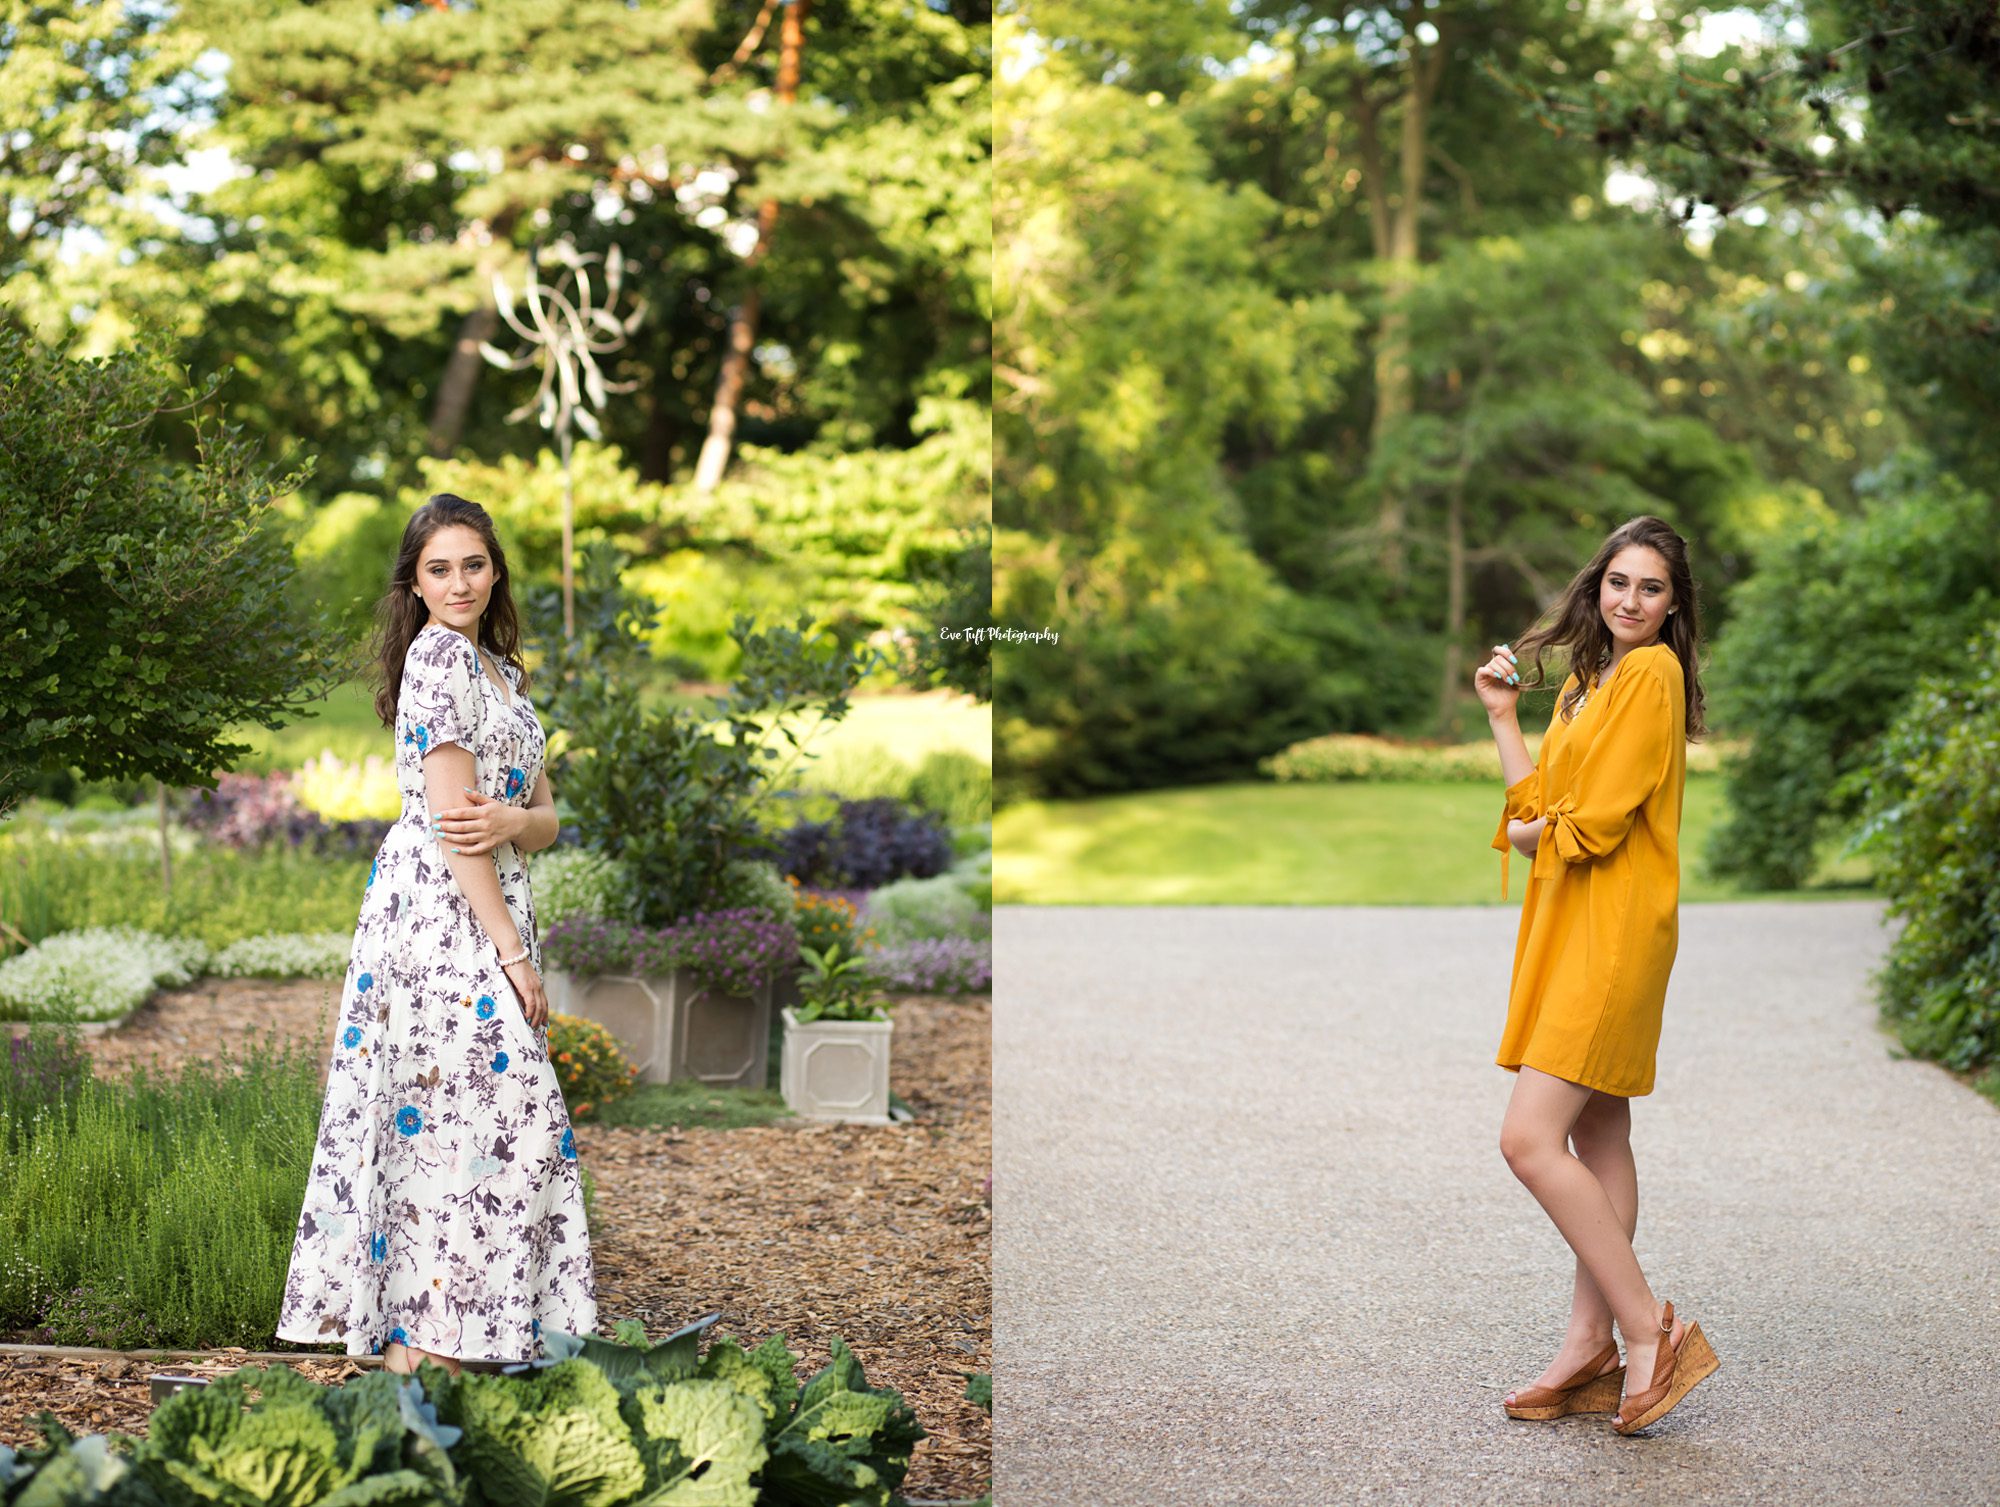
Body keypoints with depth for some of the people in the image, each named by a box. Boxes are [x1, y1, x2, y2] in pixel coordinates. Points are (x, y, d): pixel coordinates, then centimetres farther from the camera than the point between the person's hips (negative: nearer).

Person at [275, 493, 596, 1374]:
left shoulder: (499, 670, 18)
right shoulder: (439, 657, -9)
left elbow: (545, 816, 14)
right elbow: (449, 819, -15)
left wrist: (512, 820, -12)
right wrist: (513, 950, -17)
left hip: (487, 908, 9)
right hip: (440, 909, -9)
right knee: (473, 1107, -10)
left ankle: (409, 1330, 15)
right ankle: (419, 1339, -5)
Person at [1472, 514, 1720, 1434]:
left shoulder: (1655, 673, -10)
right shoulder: (1587, 681, 19)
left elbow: (1598, 817, -16)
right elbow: (1542, 802, 13)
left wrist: (1531, 835, 2)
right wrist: (1501, 714, 12)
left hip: (1615, 933, -10)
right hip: (1569, 928, 10)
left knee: (1529, 1140, -15)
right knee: (1597, 1141, 11)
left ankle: (1652, 1331, -10)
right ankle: (1590, 1350, 15)